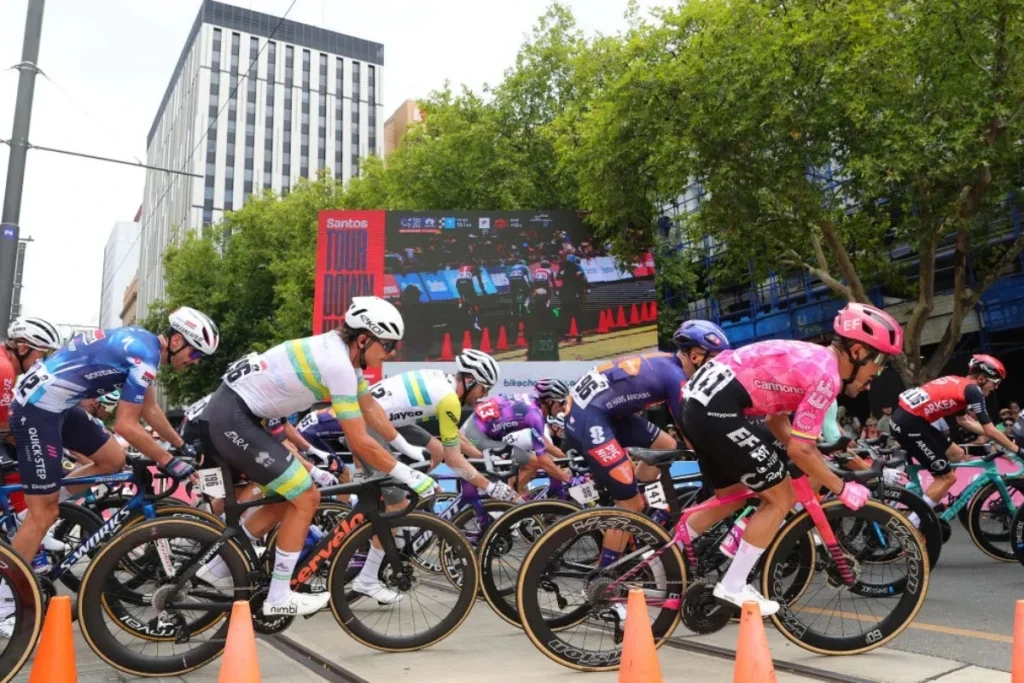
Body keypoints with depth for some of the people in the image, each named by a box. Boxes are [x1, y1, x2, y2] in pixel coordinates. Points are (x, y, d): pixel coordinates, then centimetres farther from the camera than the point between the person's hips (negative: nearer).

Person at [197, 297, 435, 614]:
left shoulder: (339, 350, 7)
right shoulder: (337, 363, -22)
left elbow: (371, 408, 18)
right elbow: (361, 444, -20)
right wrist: (408, 474, -11)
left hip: (230, 414, 10)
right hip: (233, 419, -10)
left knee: (289, 498, 17)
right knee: (305, 499, -4)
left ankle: (219, 567, 29)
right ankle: (279, 597, 8)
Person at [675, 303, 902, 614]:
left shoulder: (810, 357, 20)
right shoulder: (827, 375, -9)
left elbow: (776, 419, 25)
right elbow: (799, 449, -9)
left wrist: (820, 468, 23)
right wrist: (842, 489, 3)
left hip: (696, 399, 10)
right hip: (717, 409, -10)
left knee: (733, 495, 26)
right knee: (780, 498, 4)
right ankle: (733, 587, 11)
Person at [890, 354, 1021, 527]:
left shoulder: (958, 383, 22)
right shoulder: (972, 390, -5)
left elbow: (963, 420, 32)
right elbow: (990, 430, -4)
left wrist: (997, 438, 31)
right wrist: (1017, 450, 6)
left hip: (906, 418, 9)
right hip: (910, 424, -9)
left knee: (957, 454, 21)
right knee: (947, 477, 0)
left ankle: (929, 503, 23)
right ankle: (908, 527, 0)